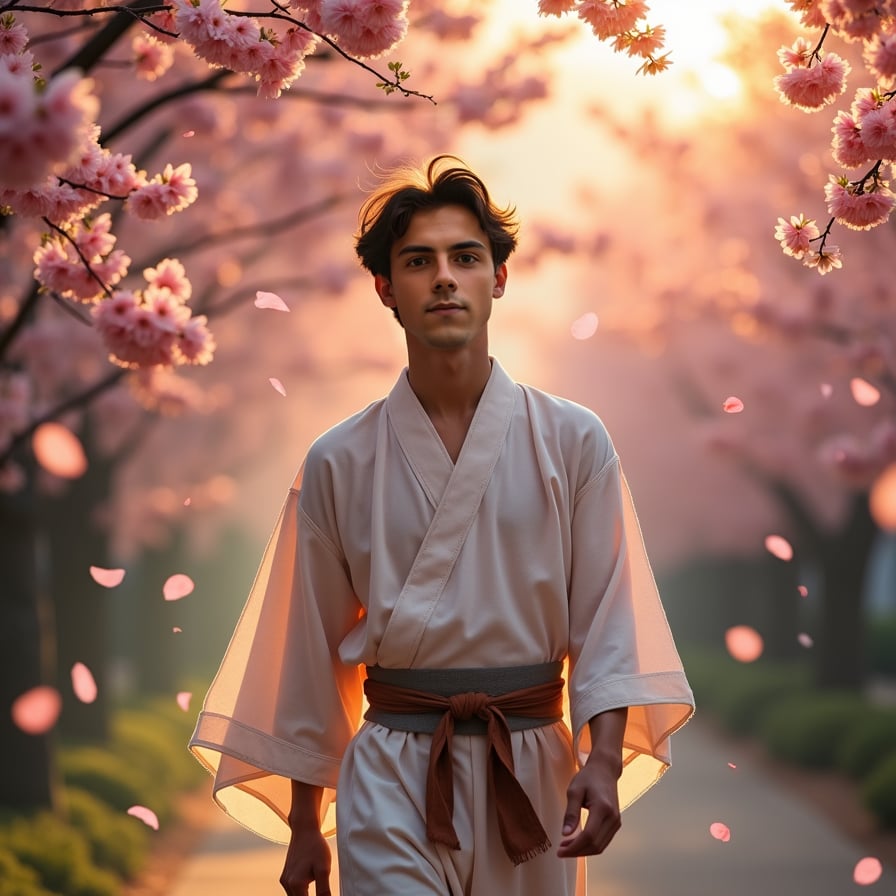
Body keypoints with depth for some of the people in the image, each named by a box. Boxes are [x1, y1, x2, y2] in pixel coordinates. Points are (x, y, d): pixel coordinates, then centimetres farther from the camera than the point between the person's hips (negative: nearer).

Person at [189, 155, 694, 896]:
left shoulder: (572, 442, 2)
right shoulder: (339, 463, 3)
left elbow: (605, 618, 0)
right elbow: (314, 649, 8)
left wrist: (604, 759, -16)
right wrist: (303, 827, 11)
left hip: (532, 771, 1)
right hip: (392, 775, -1)